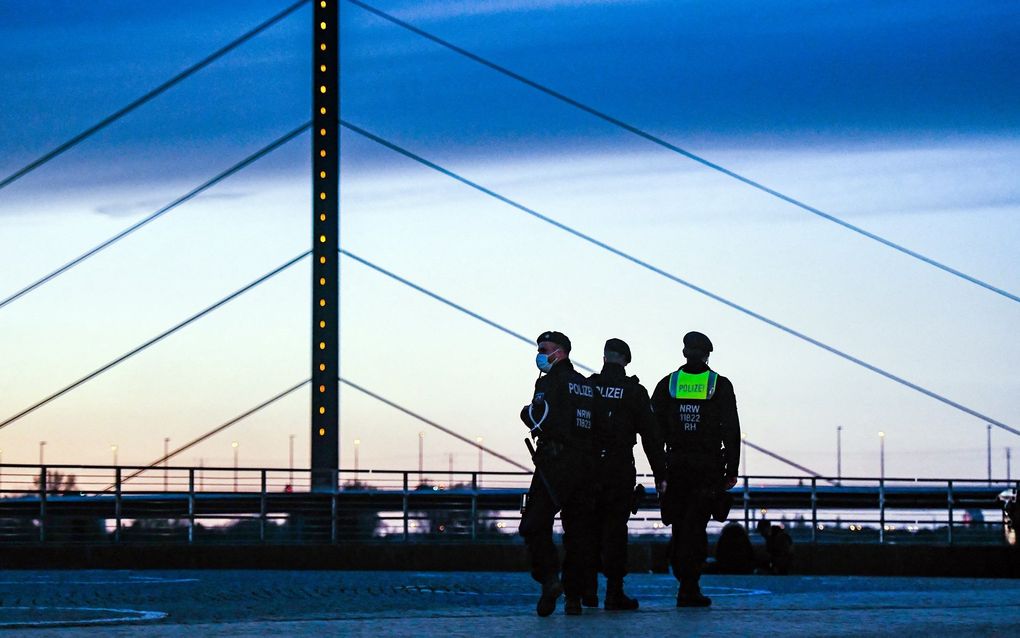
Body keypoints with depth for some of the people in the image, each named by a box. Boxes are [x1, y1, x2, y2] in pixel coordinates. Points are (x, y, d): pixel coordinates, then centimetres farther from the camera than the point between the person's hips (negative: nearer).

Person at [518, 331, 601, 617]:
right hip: (585, 465, 7)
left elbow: (540, 420, -15)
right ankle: (574, 597, 8)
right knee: (578, 530, 9)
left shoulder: (550, 382, -6)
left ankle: (549, 578, -23)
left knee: (534, 525, -4)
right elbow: (596, 424, 17)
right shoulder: (587, 385, 18)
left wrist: (526, 413, 5)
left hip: (554, 463, -7)